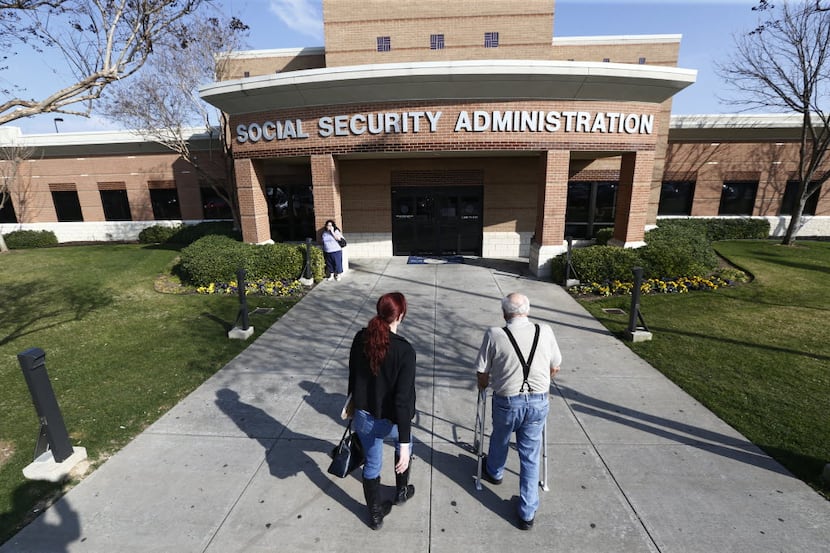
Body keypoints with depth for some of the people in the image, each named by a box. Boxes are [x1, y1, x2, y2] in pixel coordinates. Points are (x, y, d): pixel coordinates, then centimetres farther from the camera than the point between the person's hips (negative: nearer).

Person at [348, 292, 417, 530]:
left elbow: (353, 376, 3)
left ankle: (375, 514, 45)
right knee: (404, 443, 31)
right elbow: (403, 399, -27)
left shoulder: (360, 338, -11)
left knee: (372, 464, 24)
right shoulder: (404, 350, -27)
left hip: (364, 417, 3)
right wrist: (404, 444, -21)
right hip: (390, 420, -3)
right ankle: (401, 491, 51)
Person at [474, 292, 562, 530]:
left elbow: (482, 374, -9)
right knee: (531, 458, 17)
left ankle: (494, 472, 56)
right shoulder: (545, 332, -7)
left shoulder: (494, 335, -16)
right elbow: (555, 368, 7)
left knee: (499, 441, 28)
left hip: (506, 401, -1)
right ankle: (527, 513, 29)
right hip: (538, 402, 2)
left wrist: (484, 386, 14)